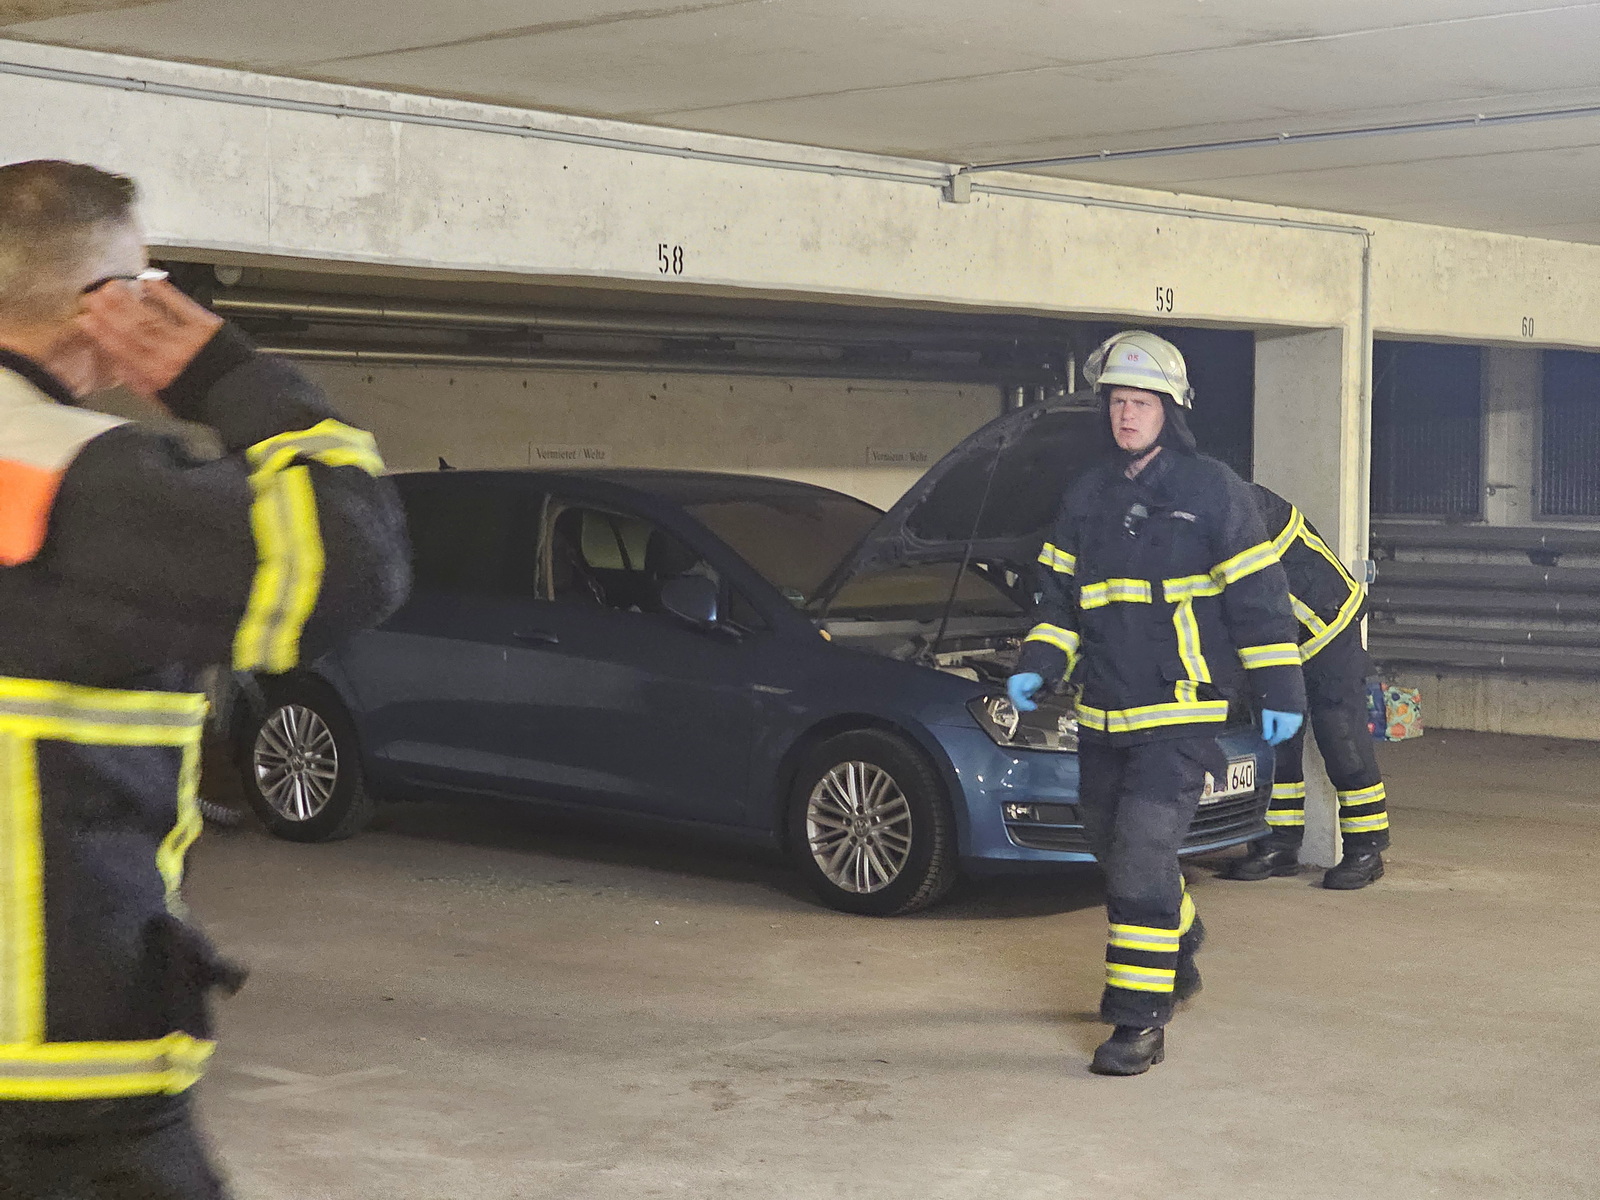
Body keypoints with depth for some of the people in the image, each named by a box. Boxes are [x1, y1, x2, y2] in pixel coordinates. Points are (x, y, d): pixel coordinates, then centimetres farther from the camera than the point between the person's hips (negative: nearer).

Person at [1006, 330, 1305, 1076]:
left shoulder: (1213, 492, -4)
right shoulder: (1087, 498, 11)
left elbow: (1259, 596, -3)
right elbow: (1061, 598, 18)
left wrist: (1279, 691, -5)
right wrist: (1038, 667, 3)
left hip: (1180, 716, -6)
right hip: (1103, 713, 6)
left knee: (1144, 856, -15)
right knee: (1113, 848, 17)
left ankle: (1140, 1021, -10)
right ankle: (1177, 953, 43)